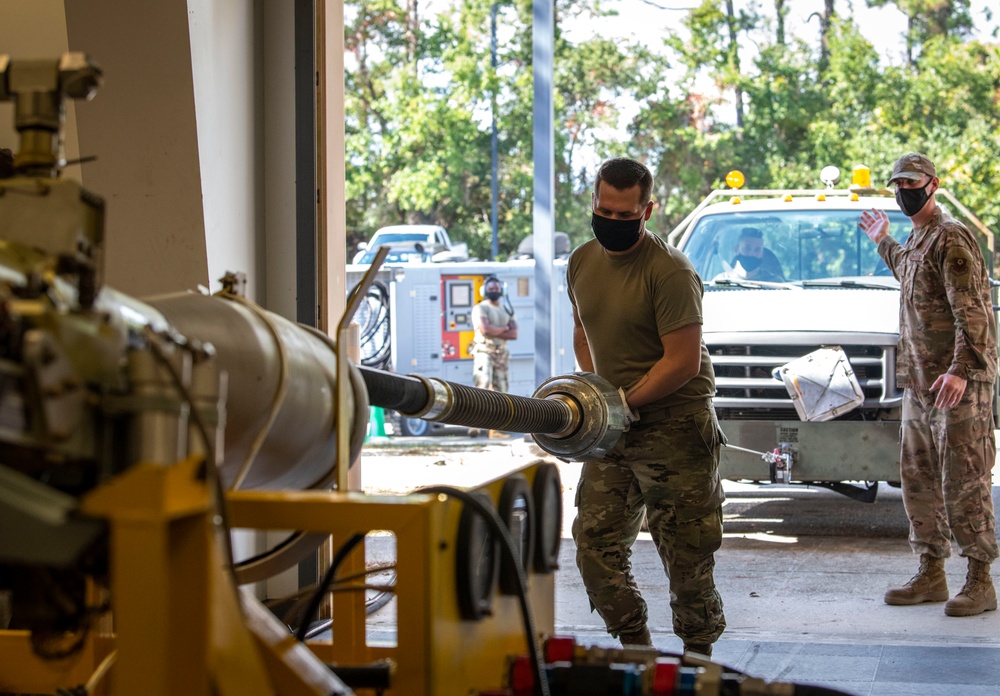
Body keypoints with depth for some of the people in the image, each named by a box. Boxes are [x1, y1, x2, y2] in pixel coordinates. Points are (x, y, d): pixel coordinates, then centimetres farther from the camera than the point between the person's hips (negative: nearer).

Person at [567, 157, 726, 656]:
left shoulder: (670, 271, -16)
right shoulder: (582, 262, 7)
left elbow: (683, 362, -18)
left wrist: (624, 403, -17)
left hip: (674, 425, -7)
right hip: (611, 428, 7)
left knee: (685, 551, -1)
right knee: (594, 541, 4)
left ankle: (698, 655, 15)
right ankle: (635, 647, 18)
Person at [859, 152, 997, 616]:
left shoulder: (950, 238, -12)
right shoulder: (915, 240, 17)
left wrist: (961, 370, -28)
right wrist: (884, 243, 41)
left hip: (958, 384, -10)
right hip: (919, 383, 10)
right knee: (918, 479, 12)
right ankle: (931, 574, 20)